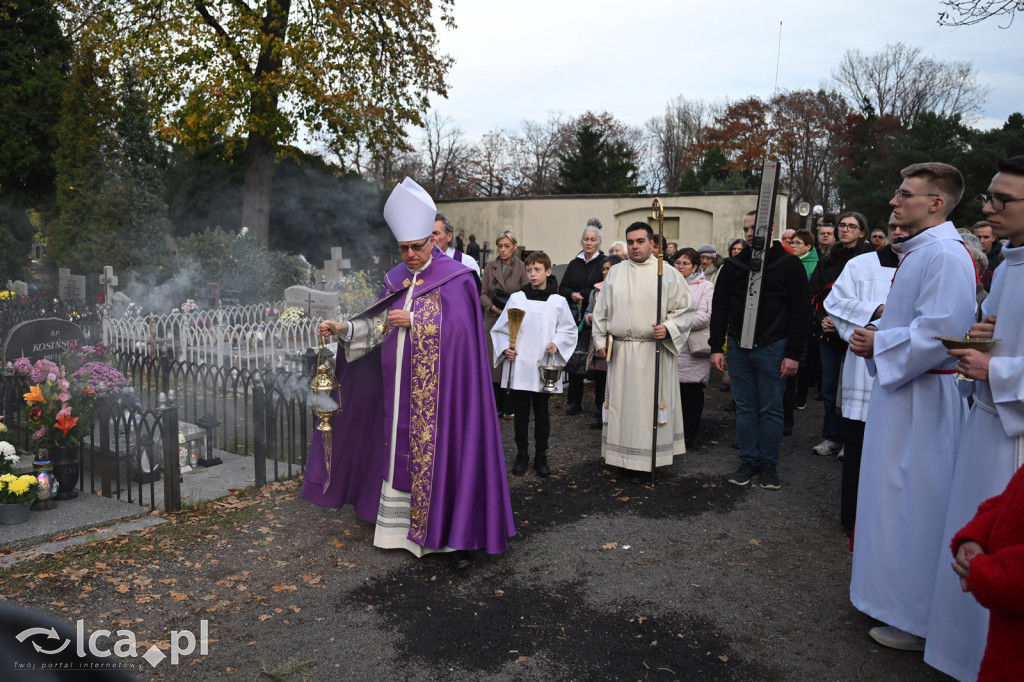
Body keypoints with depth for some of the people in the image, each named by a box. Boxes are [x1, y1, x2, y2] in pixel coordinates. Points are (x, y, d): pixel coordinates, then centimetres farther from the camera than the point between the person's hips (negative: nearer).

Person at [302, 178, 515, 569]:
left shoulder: (455, 279, -7)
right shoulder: (396, 280, 10)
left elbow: (456, 330, -14)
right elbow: (380, 326, 9)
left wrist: (413, 322, -16)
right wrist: (343, 328, -5)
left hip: (439, 388, -6)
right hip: (401, 387, 6)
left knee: (441, 453, -4)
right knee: (400, 451, 11)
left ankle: (455, 537, 7)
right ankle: (399, 527, 25)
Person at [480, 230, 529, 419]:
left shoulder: (522, 268, 0)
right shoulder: (490, 267, 9)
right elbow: (482, 292, 7)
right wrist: (493, 307, -10)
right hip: (493, 321, 3)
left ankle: (509, 408, 9)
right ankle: (496, 406, 14)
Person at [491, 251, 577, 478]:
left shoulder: (558, 302, 1)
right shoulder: (516, 299, 1)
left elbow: (569, 329, 8)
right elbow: (501, 329, 5)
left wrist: (557, 342, -9)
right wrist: (505, 347, -10)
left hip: (543, 366, 0)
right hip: (518, 366, 0)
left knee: (542, 414, 9)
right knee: (521, 413, 8)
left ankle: (541, 457, 21)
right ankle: (522, 456, 21)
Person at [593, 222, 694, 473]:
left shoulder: (668, 273, 0)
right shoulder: (615, 273, 9)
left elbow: (684, 309, 1)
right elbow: (602, 309, 14)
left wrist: (668, 329, -15)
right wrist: (601, 340, 8)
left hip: (655, 351, -3)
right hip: (620, 350, 3)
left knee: (652, 403, 0)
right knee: (622, 403, 6)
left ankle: (651, 458, 11)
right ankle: (624, 458, 17)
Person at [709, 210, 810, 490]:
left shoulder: (789, 265, -3)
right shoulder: (733, 265, 7)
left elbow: (801, 312, -5)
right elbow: (719, 309, 9)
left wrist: (793, 354, -10)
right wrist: (716, 347, 2)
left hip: (772, 348, -3)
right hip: (738, 348, 3)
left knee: (771, 409, 5)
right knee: (745, 408, 9)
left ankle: (769, 464, 17)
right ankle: (748, 461, 19)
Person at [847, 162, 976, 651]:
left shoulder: (945, 255, -19)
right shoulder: (915, 251, 13)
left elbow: (941, 332, -27)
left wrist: (878, 344, -15)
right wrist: (874, 335, 6)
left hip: (923, 396, -10)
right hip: (899, 389, 10)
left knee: (913, 501, -1)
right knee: (895, 494, 18)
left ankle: (918, 620, 14)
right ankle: (899, 595, 34)